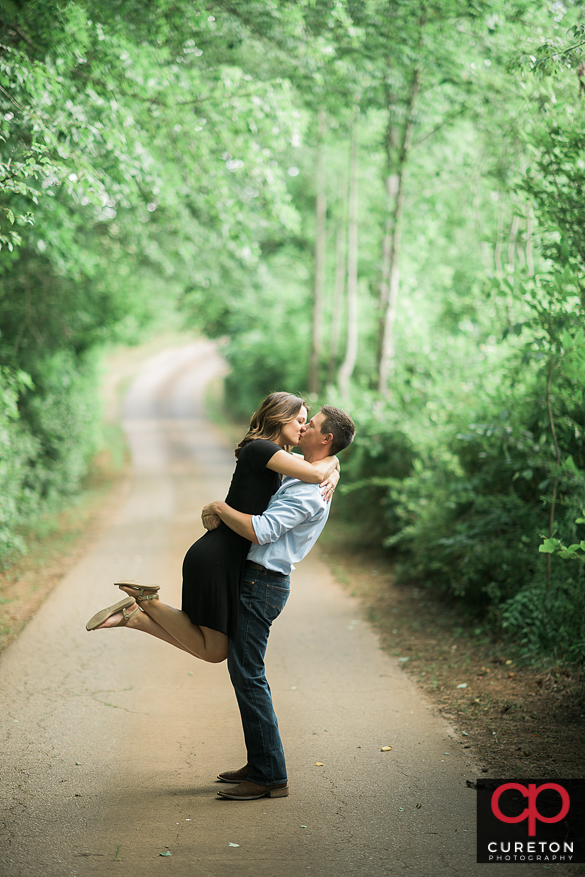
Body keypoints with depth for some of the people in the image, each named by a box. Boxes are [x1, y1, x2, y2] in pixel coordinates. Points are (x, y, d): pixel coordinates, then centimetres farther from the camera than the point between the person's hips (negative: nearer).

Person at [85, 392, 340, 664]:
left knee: (211, 649, 12)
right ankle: (146, 600, -1)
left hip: (227, 560, 10)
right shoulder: (258, 448, -13)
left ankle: (133, 616, 7)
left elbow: (328, 465, 25)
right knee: (214, 652, -2)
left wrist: (332, 476, 2)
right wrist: (331, 459, -3)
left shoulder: (281, 455, 16)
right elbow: (315, 473, -24)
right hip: (215, 560, -10)